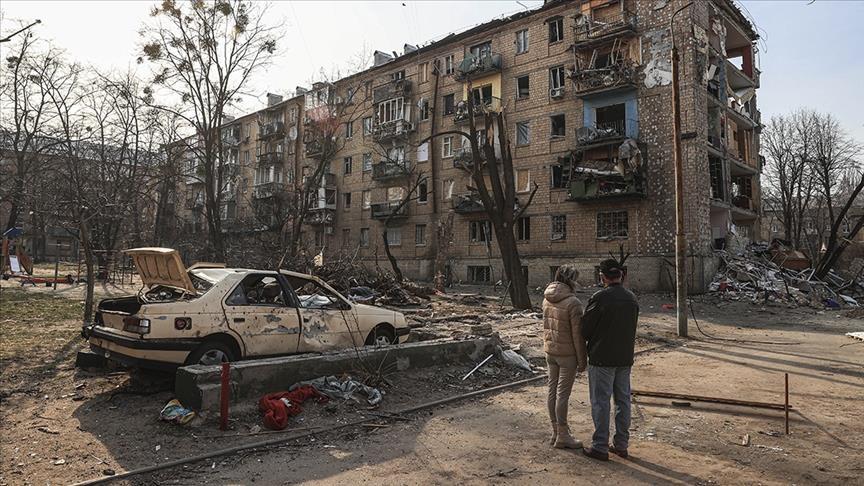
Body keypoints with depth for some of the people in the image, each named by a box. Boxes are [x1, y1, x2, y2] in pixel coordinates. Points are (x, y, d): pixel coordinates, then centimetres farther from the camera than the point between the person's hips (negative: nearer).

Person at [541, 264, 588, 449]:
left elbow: (547, 326, 7)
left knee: (552, 391, 12)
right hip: (567, 354, -7)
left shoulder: (547, 299, 2)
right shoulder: (573, 303, -20)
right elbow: (578, 333, -17)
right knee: (563, 394, 1)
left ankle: (555, 432, 23)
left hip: (550, 351, 7)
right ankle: (562, 436, 11)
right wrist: (582, 360, -9)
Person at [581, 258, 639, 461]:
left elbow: (585, 328, -11)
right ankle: (621, 444, 23)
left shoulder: (599, 298, -18)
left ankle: (600, 447, 9)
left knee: (600, 402, 2)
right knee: (623, 401, 14)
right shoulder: (632, 298, 4)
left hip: (601, 359, -6)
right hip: (625, 359, 6)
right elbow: (632, 328, 11)